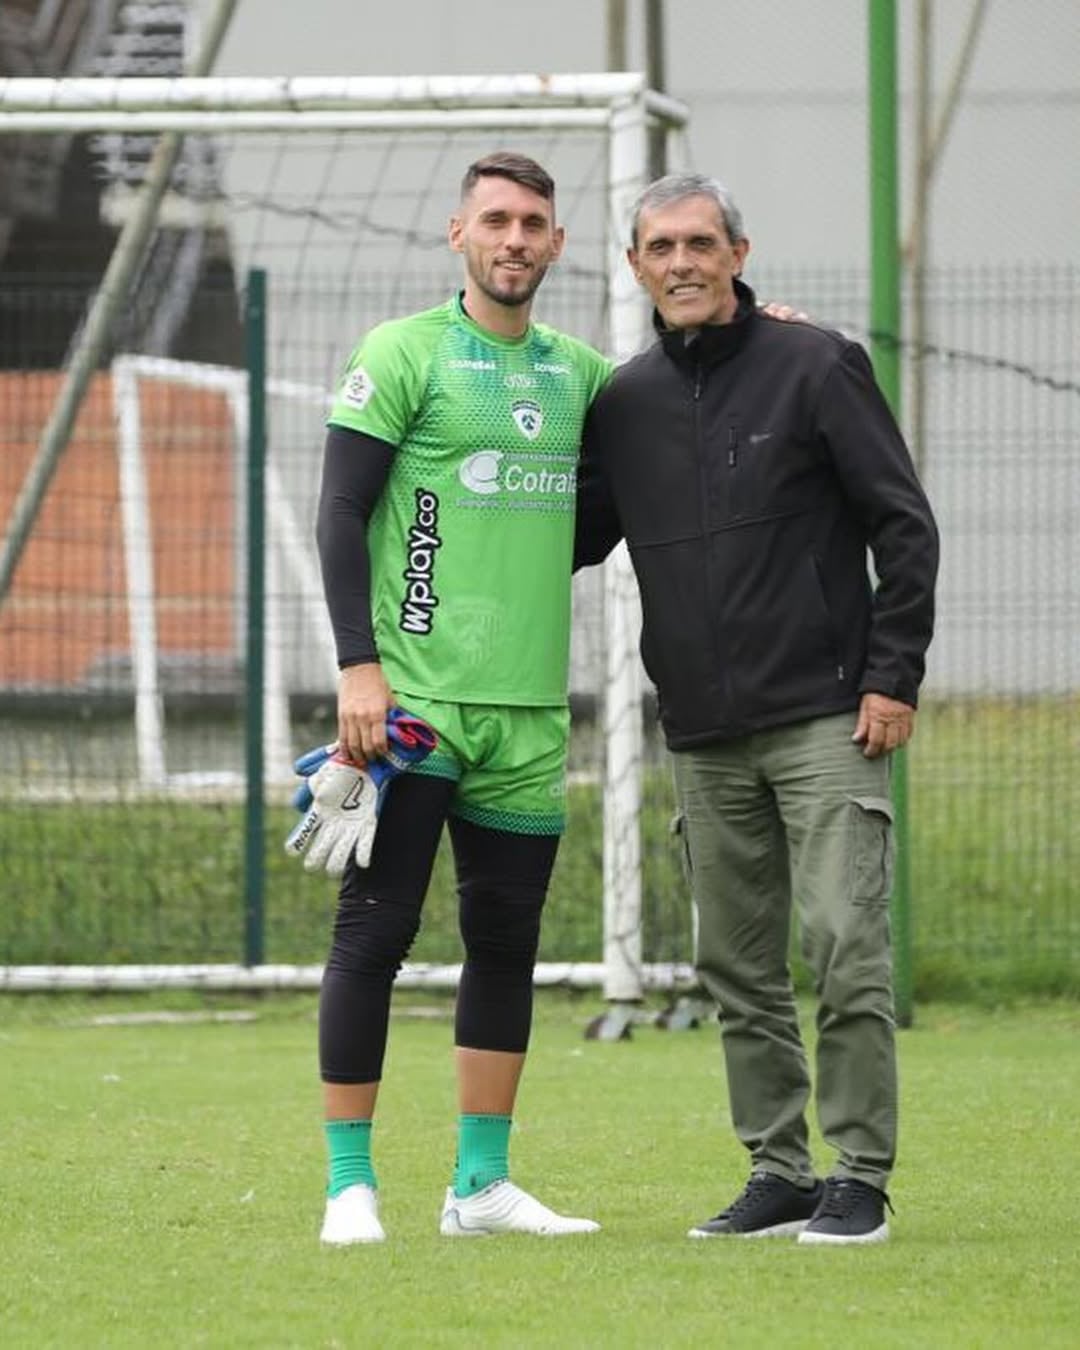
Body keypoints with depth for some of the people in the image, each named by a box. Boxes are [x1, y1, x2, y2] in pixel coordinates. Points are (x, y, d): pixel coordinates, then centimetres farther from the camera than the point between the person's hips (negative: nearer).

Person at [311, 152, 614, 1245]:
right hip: (413, 698, -6)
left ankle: (481, 1184, 15)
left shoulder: (577, 373, 13)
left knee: (506, 941, 8)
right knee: (375, 929, -5)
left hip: (529, 707, 6)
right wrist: (358, 667, -15)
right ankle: (350, 1185, 0)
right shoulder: (404, 355, -3)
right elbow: (341, 511, -6)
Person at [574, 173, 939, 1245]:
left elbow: (904, 526, -2)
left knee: (844, 946, -10)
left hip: (825, 721, -5)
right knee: (738, 966, 7)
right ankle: (778, 1172, 14)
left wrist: (894, 676, -8)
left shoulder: (816, 368, -2)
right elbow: (572, 537, 21)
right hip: (703, 735, 5)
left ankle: (859, 1176, -6)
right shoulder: (624, 403, 10)